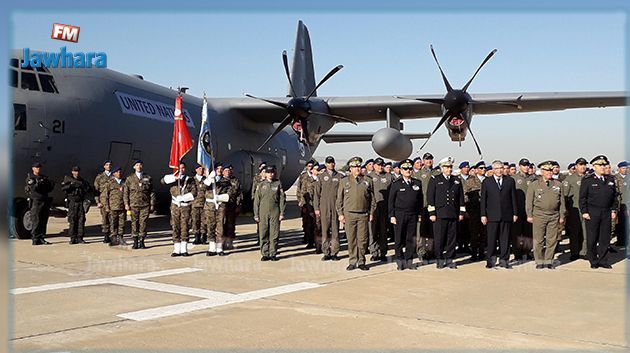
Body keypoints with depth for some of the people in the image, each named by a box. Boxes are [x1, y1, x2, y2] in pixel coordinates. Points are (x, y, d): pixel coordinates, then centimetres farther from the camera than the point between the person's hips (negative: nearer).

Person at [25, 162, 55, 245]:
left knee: (44, 221, 7)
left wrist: (51, 184, -3)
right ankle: (35, 239, -5)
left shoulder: (44, 177, 17)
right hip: (35, 202, -6)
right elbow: (33, 188, -16)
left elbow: (49, 190, 15)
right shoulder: (30, 178, 0)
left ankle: (41, 238, 13)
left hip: (45, 201, 6)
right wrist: (39, 183, -27)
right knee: (36, 221, -7)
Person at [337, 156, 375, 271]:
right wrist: (340, 214, 2)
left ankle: (361, 262, 14)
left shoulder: (368, 180, 8)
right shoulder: (344, 181, 6)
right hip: (349, 214, 0)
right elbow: (339, 199, 7)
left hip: (363, 215, 1)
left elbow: (372, 198, 11)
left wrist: (371, 213, 6)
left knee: (363, 240, 2)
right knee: (351, 240, 3)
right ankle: (353, 262, 12)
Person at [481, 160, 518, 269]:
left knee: (505, 239, 4)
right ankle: (490, 260, 9)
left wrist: (515, 213, 5)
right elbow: (483, 199, 4)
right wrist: (483, 215, -2)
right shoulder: (486, 182, 6)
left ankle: (504, 260, 13)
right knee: (491, 239, 0)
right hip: (492, 215, -1)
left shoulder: (510, 181, 9)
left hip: (506, 215, 1)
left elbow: (513, 198, 9)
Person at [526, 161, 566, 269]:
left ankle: (549, 261, 13)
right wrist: (529, 215, -2)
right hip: (539, 215, -2)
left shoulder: (558, 185, 10)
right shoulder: (534, 185, 4)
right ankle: (539, 261, 8)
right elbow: (529, 201, 4)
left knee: (552, 240, 3)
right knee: (538, 240, -1)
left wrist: (562, 216, 9)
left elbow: (562, 201, 12)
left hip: (554, 216, 2)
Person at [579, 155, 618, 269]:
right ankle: (593, 261, 12)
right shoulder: (587, 180, -2)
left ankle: (603, 260, 15)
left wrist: (614, 210, 7)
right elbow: (582, 197, -4)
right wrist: (584, 212, -9)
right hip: (592, 213, -4)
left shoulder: (610, 179, 11)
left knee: (605, 238, 6)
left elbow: (615, 196, 14)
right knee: (592, 238, 1)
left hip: (607, 213, 4)